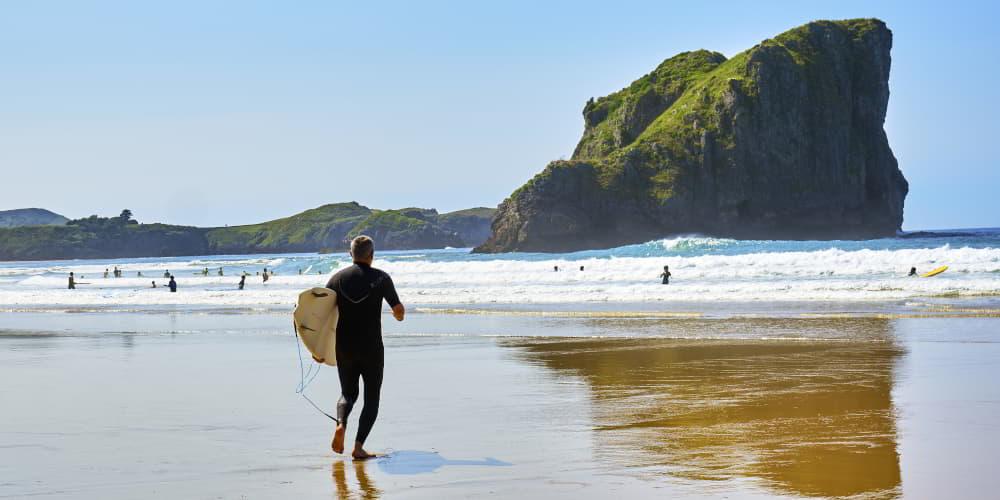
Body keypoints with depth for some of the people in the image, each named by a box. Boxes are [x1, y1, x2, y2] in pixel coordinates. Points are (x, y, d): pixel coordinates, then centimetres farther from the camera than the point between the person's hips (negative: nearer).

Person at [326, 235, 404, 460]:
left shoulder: (337, 278, 2)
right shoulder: (380, 278, -5)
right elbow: (399, 311, -2)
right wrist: (399, 314, 24)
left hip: (344, 348, 3)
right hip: (372, 348, -2)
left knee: (348, 393, 18)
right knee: (372, 398, 8)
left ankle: (340, 424, -12)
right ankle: (359, 446, -5)